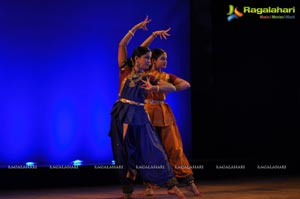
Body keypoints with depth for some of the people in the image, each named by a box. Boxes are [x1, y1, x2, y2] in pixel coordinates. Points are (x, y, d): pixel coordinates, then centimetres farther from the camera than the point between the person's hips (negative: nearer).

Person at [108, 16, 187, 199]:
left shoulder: (148, 78, 6)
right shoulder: (125, 70, 6)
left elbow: (172, 88, -2)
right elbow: (122, 45, 1)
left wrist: (154, 88, -18)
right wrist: (136, 28, -1)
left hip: (139, 117, 0)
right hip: (121, 115, 0)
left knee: (153, 150, -5)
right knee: (124, 155, 4)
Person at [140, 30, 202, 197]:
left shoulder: (167, 77, 13)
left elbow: (186, 84, 1)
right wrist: (153, 35, -4)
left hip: (164, 113, 2)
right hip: (147, 112, -2)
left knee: (174, 147, -2)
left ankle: (188, 181, -2)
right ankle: (148, 186, 6)